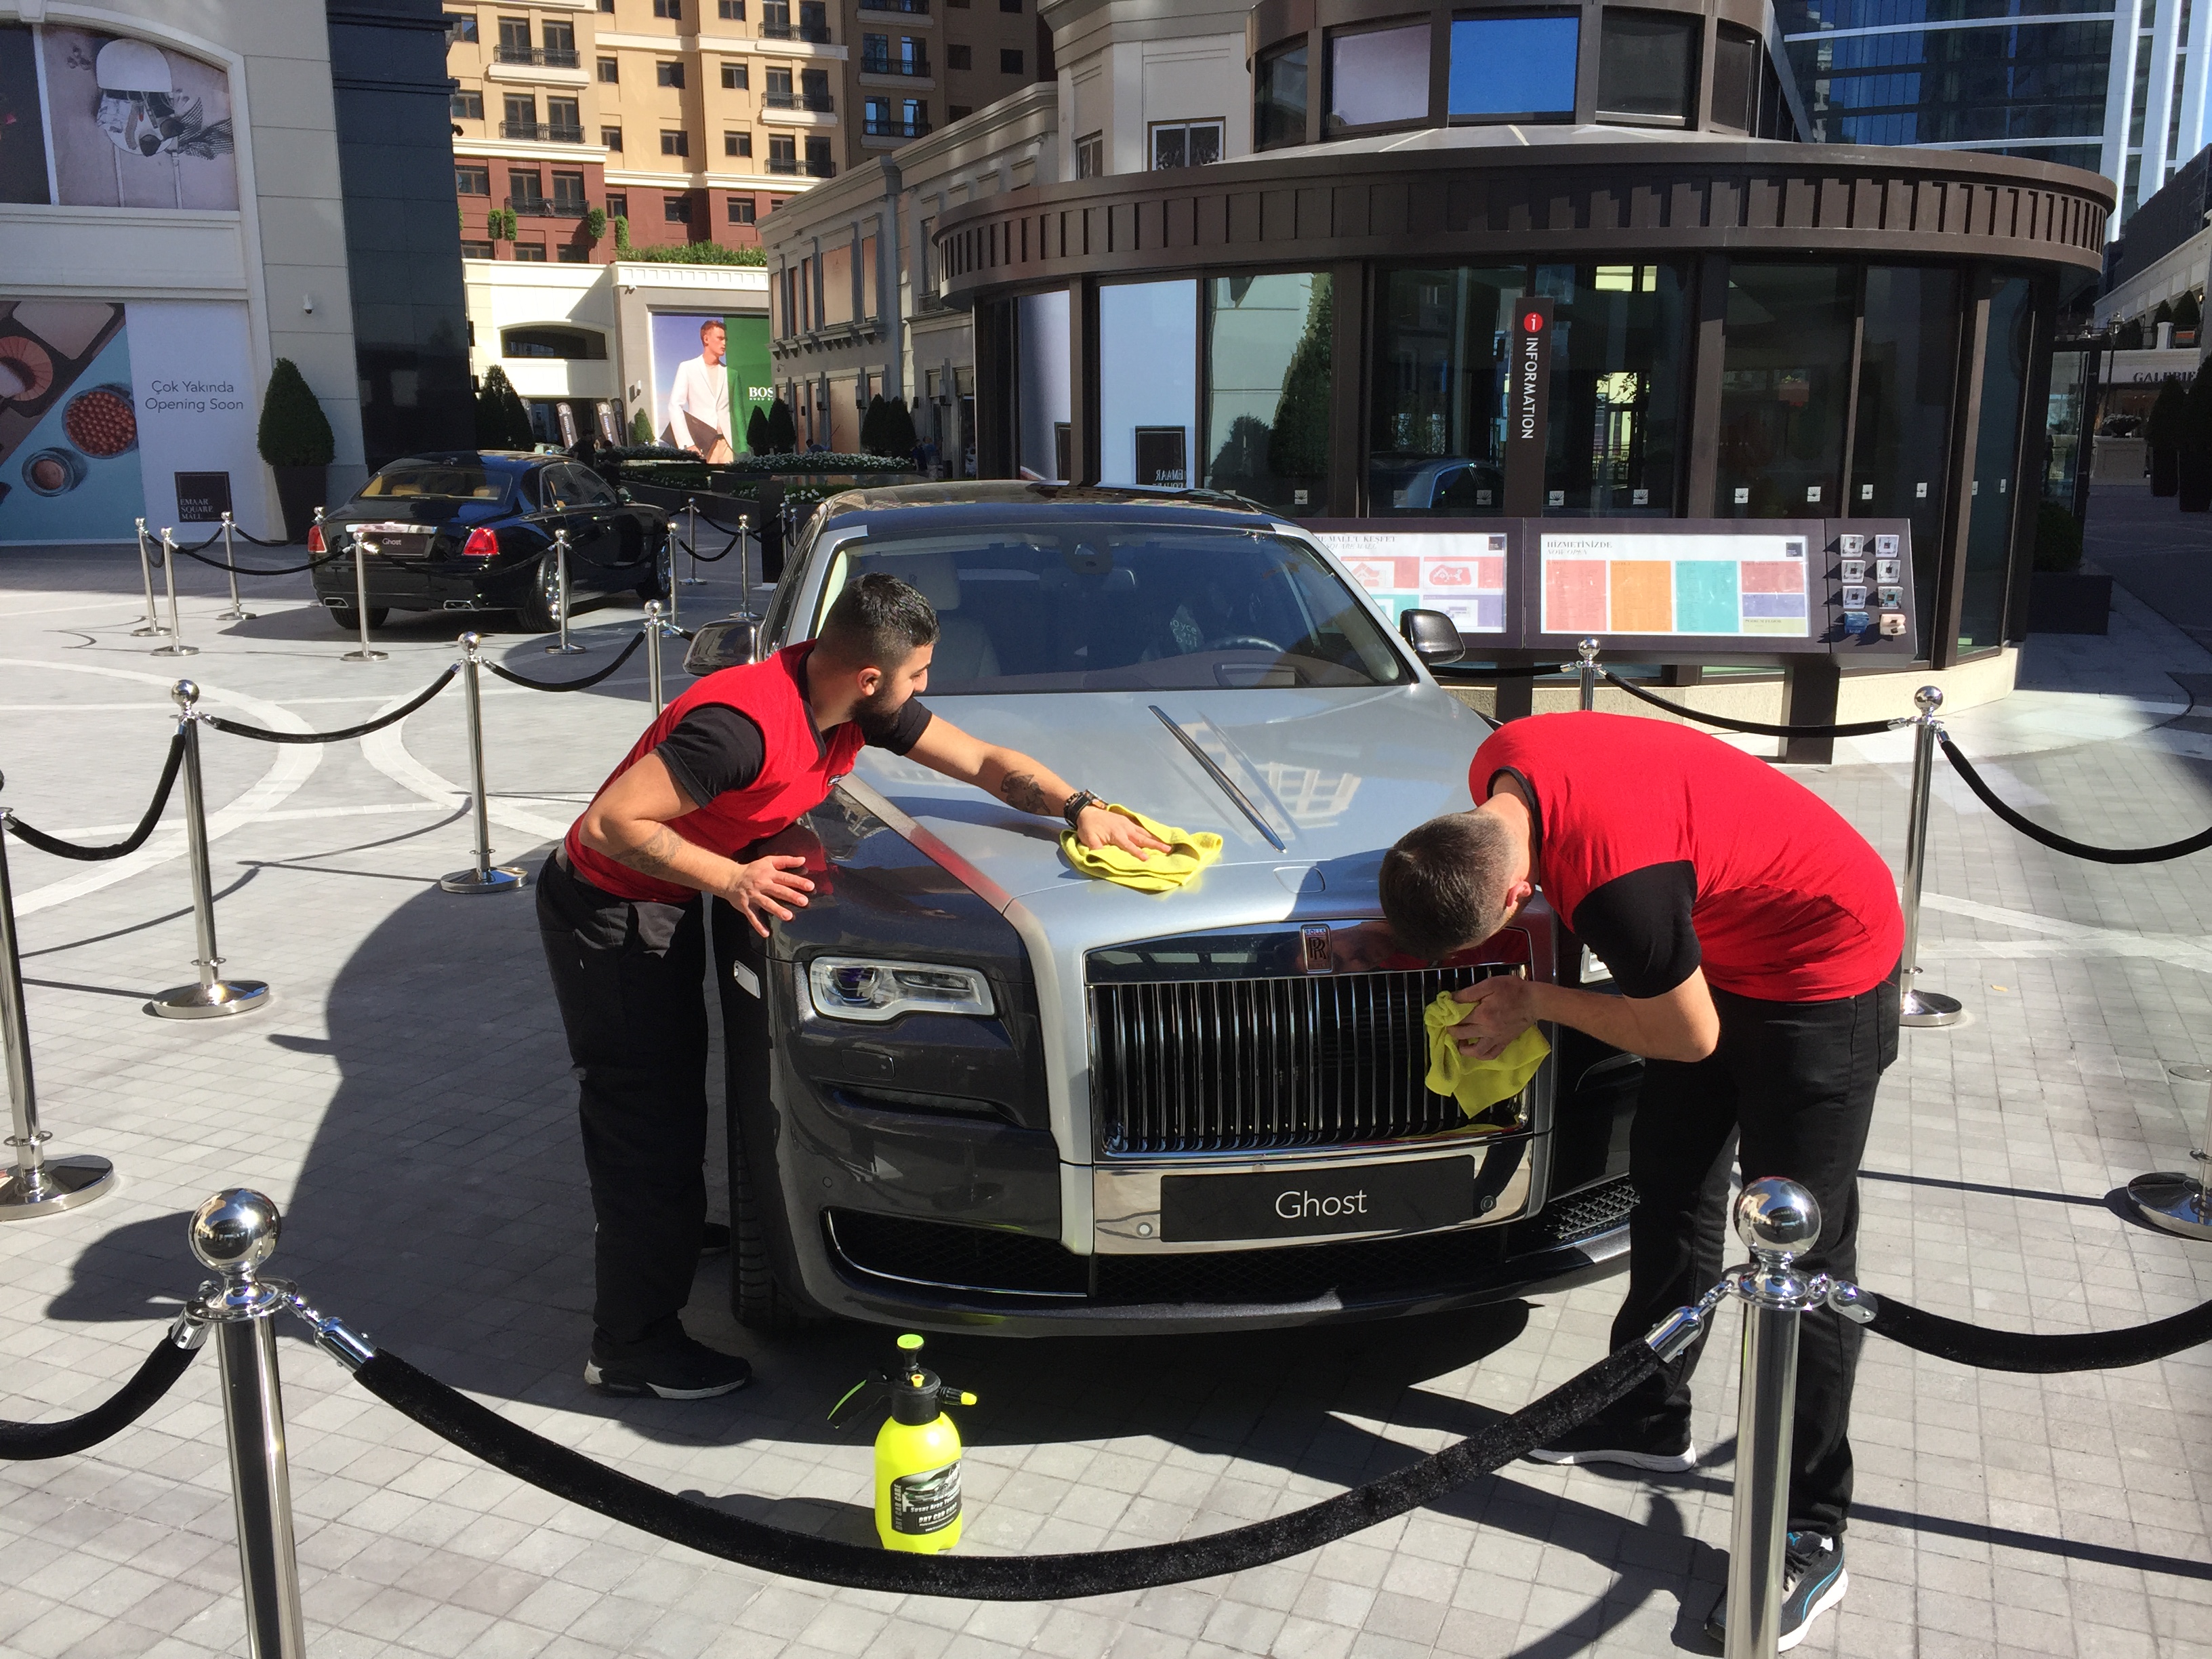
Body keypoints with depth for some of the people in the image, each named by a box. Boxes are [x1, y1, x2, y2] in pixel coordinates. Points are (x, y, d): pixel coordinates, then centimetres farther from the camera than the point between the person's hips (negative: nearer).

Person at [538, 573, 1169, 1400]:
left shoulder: (852, 703, -7)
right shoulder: (743, 725, -34)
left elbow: (985, 763, 0)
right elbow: (611, 822, -31)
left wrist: (1079, 805, -14)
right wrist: (731, 880, -34)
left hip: (664, 904, 8)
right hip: (607, 913, -8)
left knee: (662, 1114, 22)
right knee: (649, 1124, -2)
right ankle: (632, 1349, 10)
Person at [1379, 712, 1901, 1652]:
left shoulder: (1616, 884, -39)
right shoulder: (1499, 765, -14)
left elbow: (1689, 1038, -22)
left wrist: (1532, 1002, -11)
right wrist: (1522, 1000, 0)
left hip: (1823, 971, -9)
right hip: (1721, 944, 9)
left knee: (1803, 1248, -5)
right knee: (1669, 1185, 16)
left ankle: (1811, 1537, 6)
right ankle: (1650, 1416, 32)